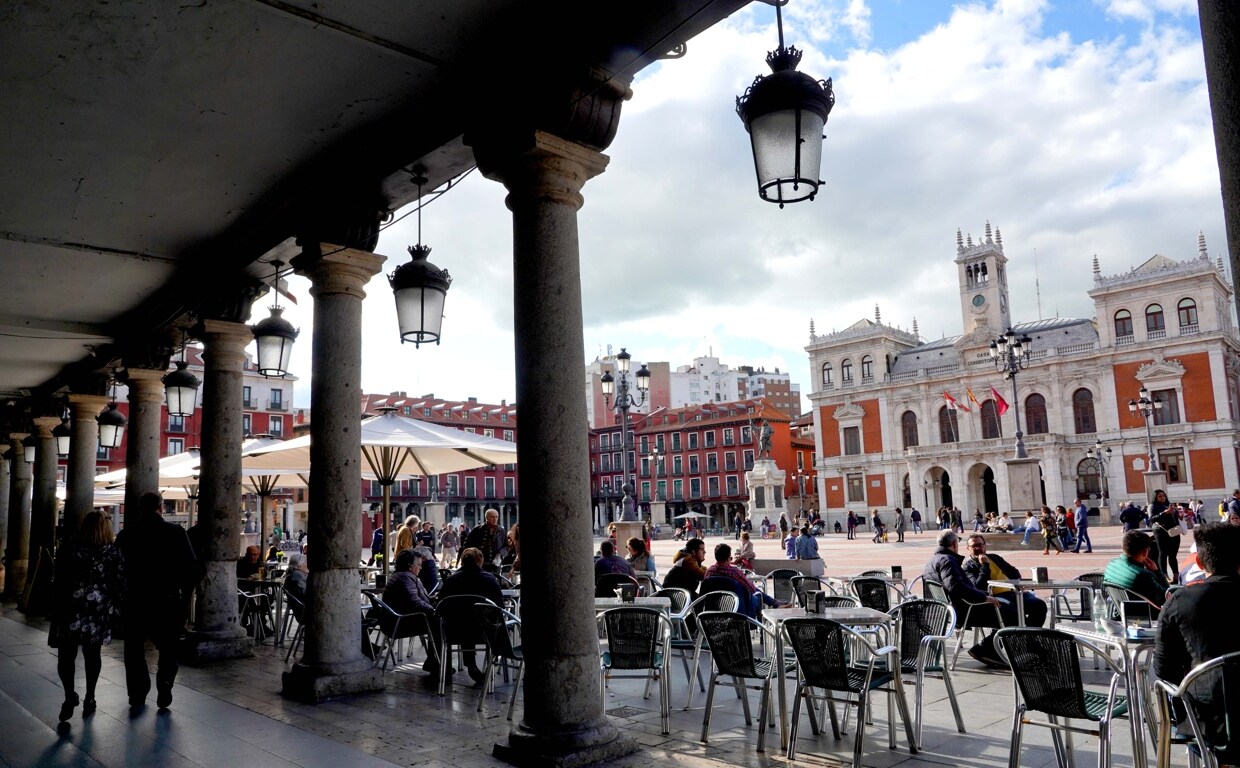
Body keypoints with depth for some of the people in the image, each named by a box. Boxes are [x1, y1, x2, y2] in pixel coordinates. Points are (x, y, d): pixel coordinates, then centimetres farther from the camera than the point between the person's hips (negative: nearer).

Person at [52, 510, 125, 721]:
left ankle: (70, 695, -13)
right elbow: (119, 585, -2)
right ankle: (89, 698, 17)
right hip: (99, 612, 1)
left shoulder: (68, 549, -3)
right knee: (92, 654, 13)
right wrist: (114, 610, 8)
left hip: (70, 609, -1)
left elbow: (58, 582, -2)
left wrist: (55, 610, 6)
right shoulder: (113, 552, -2)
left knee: (66, 654, 4)